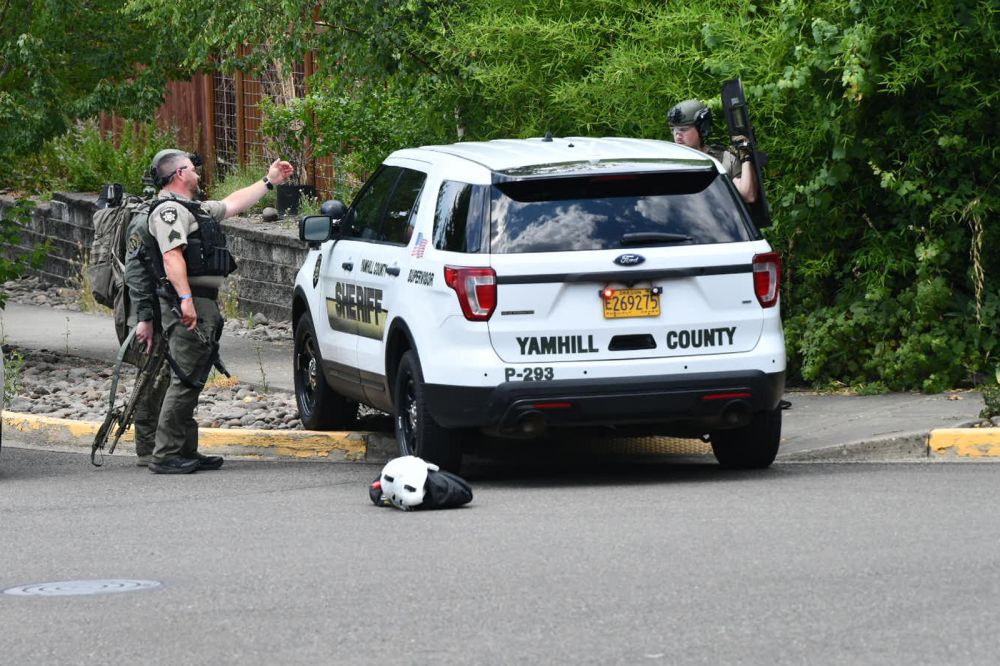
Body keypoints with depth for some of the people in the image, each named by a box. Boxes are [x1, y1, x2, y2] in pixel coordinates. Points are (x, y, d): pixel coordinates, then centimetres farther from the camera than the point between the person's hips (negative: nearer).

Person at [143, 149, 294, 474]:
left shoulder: (195, 209, 25)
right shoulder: (169, 210, -9)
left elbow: (234, 203, 38)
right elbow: (172, 255, -22)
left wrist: (269, 181, 43)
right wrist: (185, 298, -32)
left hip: (204, 304, 11)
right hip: (188, 304, -11)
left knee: (192, 380, 12)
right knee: (186, 380, -13)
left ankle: (187, 452, 16)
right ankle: (166, 455, -14)